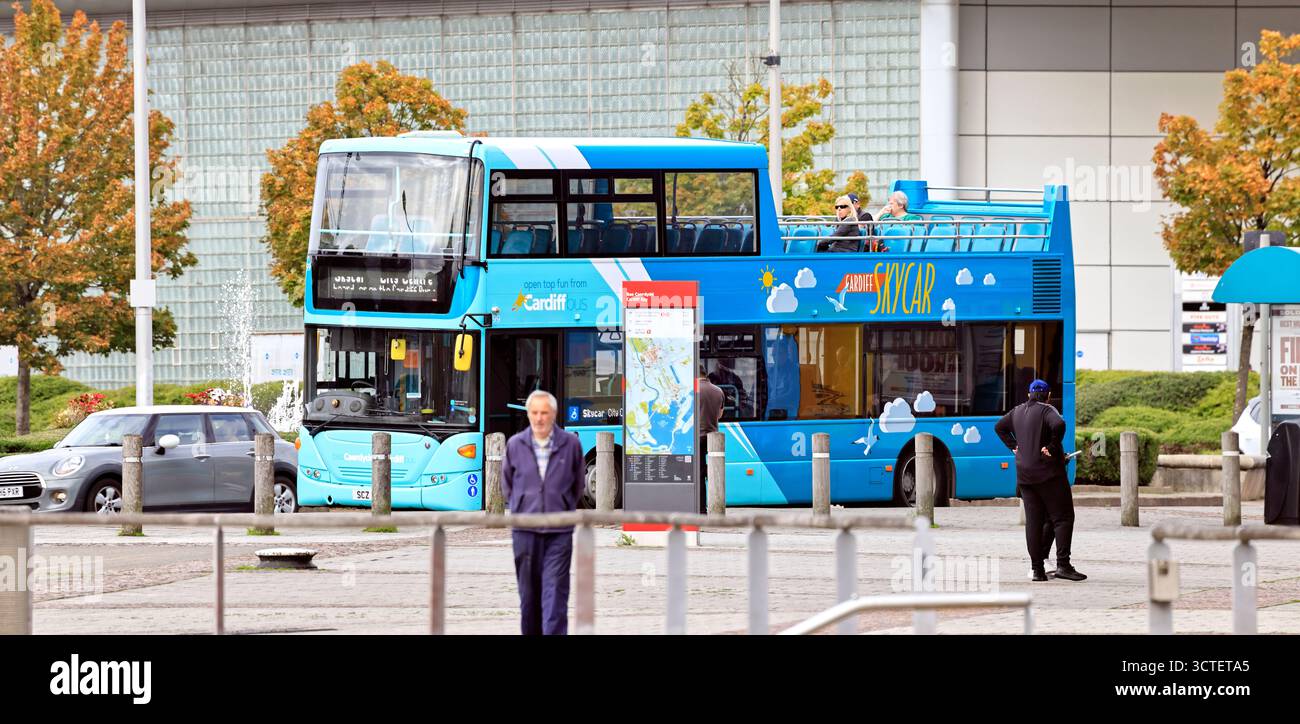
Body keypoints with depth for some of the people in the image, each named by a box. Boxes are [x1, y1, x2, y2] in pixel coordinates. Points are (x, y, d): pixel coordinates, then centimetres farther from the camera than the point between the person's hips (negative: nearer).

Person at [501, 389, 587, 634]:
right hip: (524, 529, 2)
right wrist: (521, 508, 12)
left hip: (559, 531, -2)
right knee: (529, 591, 7)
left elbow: (578, 483, 14)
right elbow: (507, 484, 17)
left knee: (555, 590, -8)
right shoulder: (515, 445, 3)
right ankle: (531, 633, 18)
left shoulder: (570, 444, 1)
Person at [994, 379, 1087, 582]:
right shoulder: (1047, 410, -9)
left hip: (1024, 473, 6)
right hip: (1049, 473, -6)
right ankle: (1062, 564, -13)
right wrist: (1052, 447, -18)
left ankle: (1037, 568, 4)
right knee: (1062, 517, -2)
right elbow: (1059, 425, -29)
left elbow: (999, 427, 28)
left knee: (1033, 520, 7)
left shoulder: (1018, 411, 12)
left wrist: (1014, 446, 21)